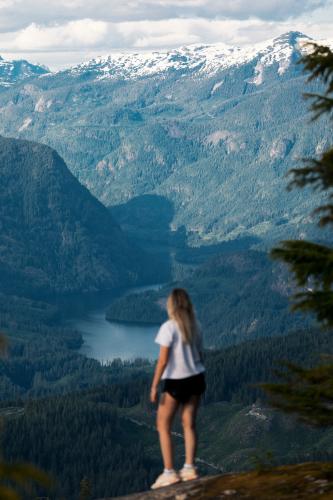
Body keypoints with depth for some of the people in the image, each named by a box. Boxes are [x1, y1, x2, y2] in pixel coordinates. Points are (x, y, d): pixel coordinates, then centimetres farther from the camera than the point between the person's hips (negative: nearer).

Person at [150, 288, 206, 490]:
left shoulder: (169, 327, -15)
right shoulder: (195, 327, 3)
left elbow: (163, 360, -16)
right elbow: (200, 356, 10)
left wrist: (154, 386, -11)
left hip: (175, 382, -6)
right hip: (196, 379, 6)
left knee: (163, 426, 4)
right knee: (189, 424, 11)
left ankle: (169, 472, 0)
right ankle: (189, 468, 9)